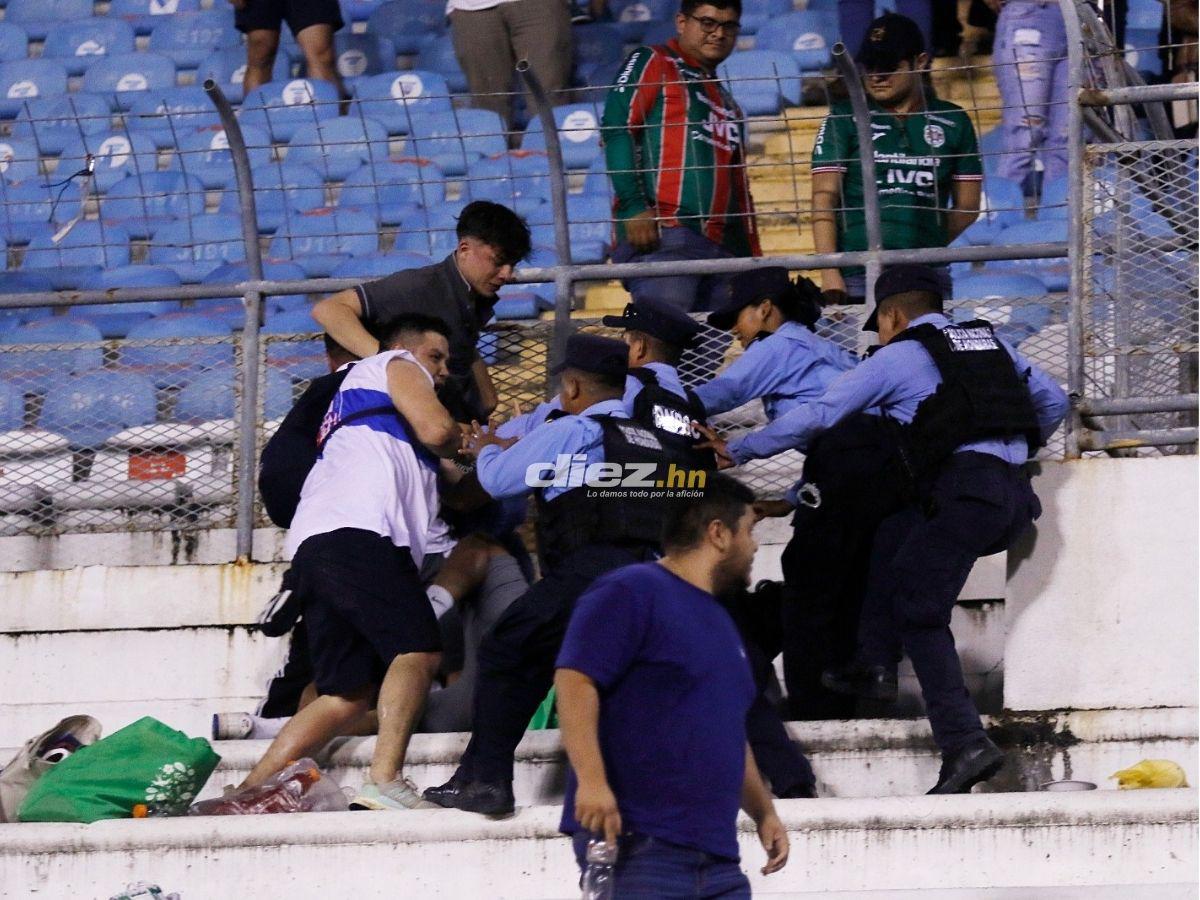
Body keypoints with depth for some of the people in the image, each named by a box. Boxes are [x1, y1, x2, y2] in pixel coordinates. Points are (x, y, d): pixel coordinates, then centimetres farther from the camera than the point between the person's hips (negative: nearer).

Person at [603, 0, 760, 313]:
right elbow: (616, 129, -6)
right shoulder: (652, 64, 8)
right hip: (658, 235, -7)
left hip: (719, 248, 7)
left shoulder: (727, 104, 30)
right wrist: (634, 206, -18)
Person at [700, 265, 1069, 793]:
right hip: (1016, 495, 7)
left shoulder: (897, 358, 7)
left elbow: (816, 417, 7)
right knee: (894, 537, 24)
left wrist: (737, 451, 16)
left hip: (965, 491, -7)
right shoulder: (989, 342, 24)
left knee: (918, 611, -5)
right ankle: (874, 663, 11)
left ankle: (963, 741, -19)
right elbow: (1052, 401, 27)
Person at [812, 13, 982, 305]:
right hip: (856, 278, -2)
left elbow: (967, 207, 14)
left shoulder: (952, 123, 12)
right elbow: (824, 199, 0)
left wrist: (925, 248, 4)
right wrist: (829, 272, -12)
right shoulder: (844, 119, 7)